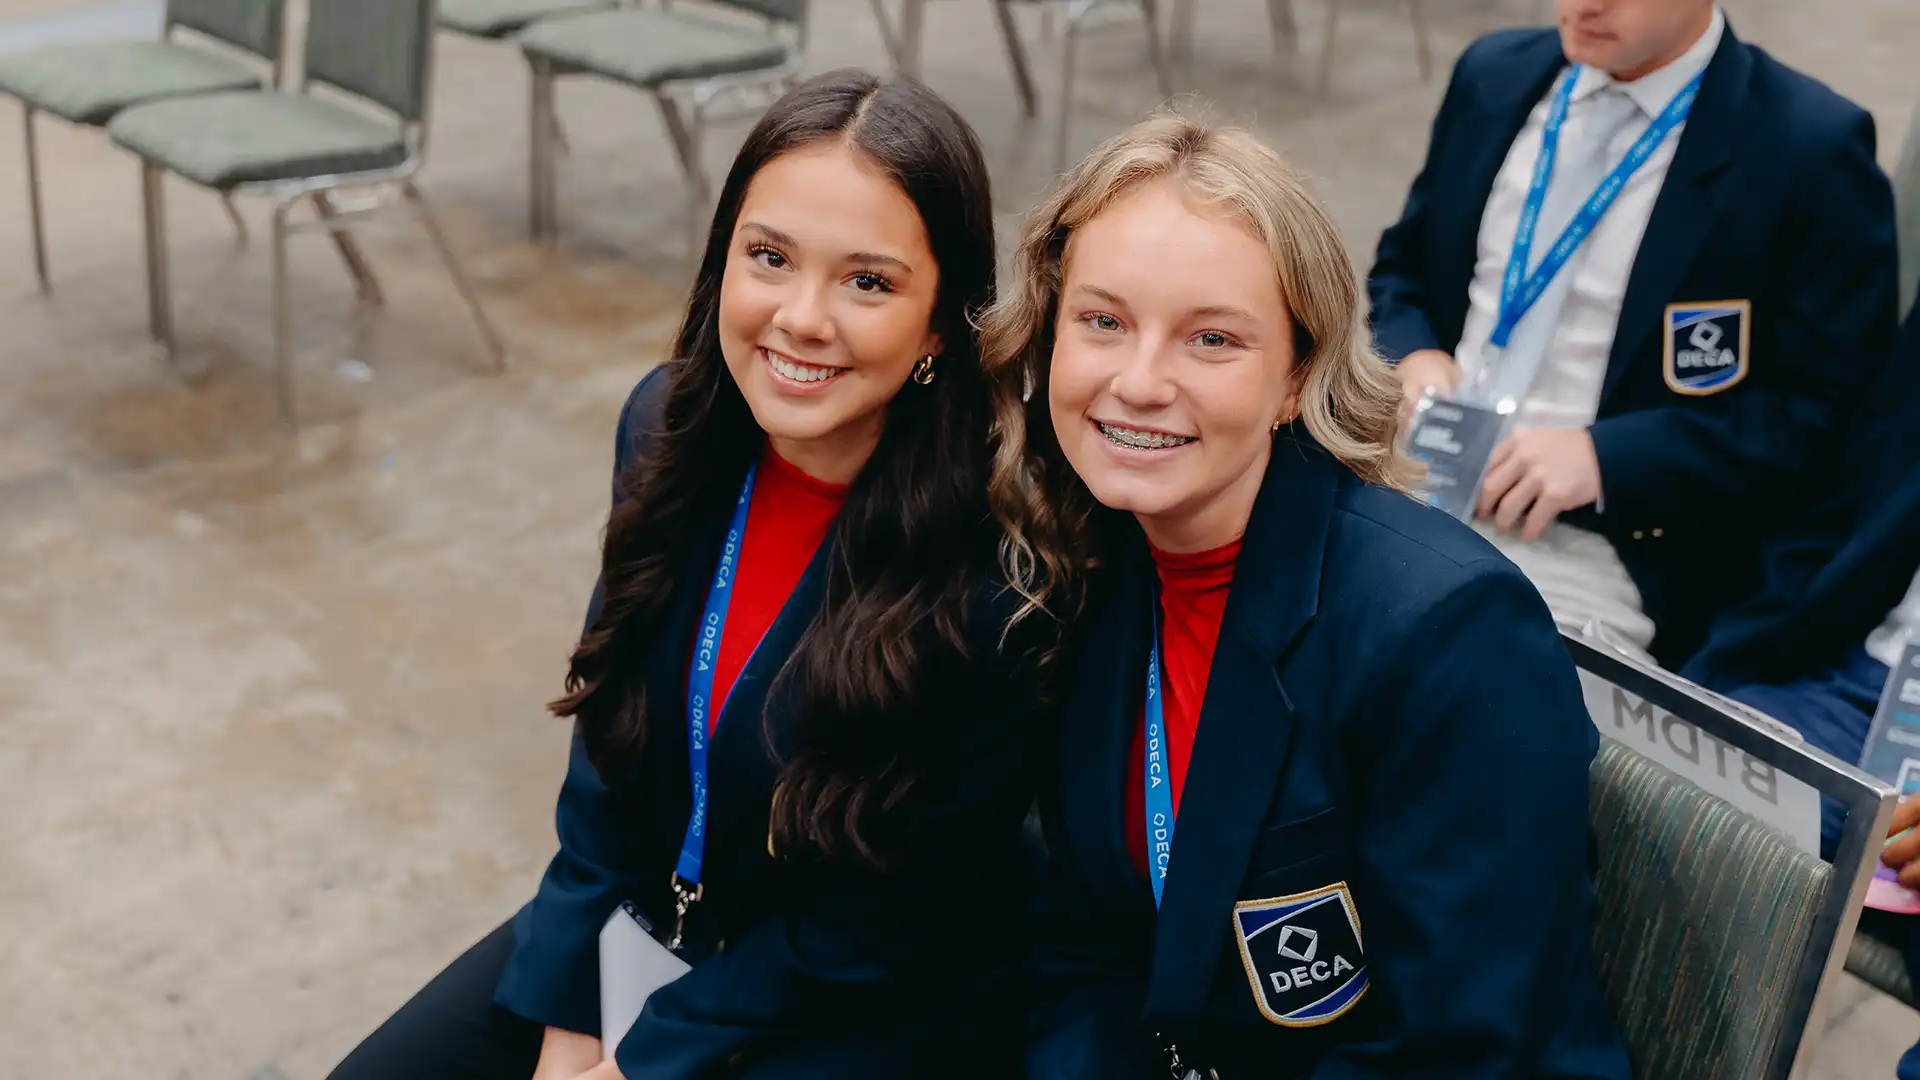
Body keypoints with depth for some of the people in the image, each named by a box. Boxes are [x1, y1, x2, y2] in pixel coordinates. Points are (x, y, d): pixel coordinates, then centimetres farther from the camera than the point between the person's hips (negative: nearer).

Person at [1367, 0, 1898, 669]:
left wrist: (1606, 457, -18)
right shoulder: (1492, 75, 10)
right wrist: (1412, 356, -3)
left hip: (1592, 549, -5)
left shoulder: (1810, 150, -7)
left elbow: (1828, 414, -8)